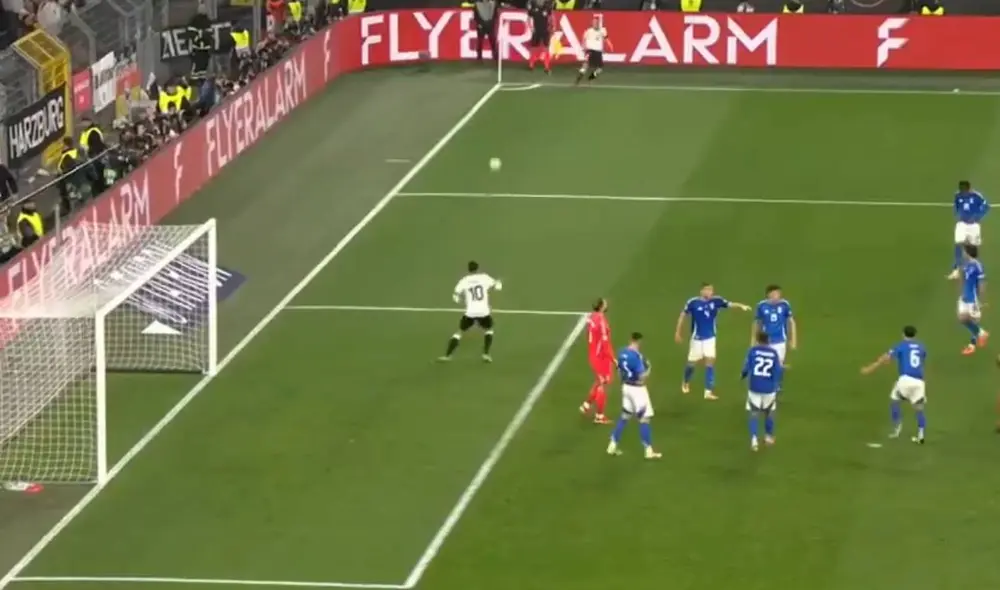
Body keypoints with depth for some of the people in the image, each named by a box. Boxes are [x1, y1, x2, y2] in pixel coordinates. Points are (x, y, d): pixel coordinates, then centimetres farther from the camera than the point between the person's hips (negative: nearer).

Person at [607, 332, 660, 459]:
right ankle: (648, 450, 5)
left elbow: (620, 371, 12)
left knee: (624, 416, 20)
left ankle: (613, 445, 22)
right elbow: (642, 376, -22)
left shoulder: (622, 353, 2)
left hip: (626, 387, 8)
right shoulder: (637, 356, -23)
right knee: (644, 419, 1)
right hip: (637, 389, -8)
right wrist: (647, 367, -4)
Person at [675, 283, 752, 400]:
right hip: (697, 338, -2)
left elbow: (730, 304, -22)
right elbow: (683, 315, -4)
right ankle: (685, 383, 41)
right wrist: (678, 332, 1)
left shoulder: (716, 301, -11)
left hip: (710, 338, 2)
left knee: (710, 362, -5)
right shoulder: (693, 302, -17)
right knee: (692, 363, 11)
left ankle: (708, 392, -1)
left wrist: (741, 306, -43)